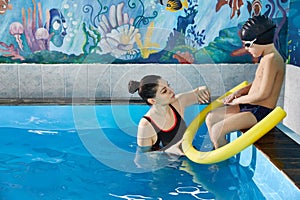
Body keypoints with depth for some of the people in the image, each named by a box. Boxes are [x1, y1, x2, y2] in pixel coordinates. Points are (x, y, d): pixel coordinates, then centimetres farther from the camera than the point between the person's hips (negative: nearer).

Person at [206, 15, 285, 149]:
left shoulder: (271, 59, -21)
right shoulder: (267, 57, 11)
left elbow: (263, 93, -24)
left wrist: (238, 100, -10)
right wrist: (240, 92, 5)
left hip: (261, 111, -11)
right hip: (250, 106, 11)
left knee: (217, 130, -19)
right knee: (210, 118, 10)